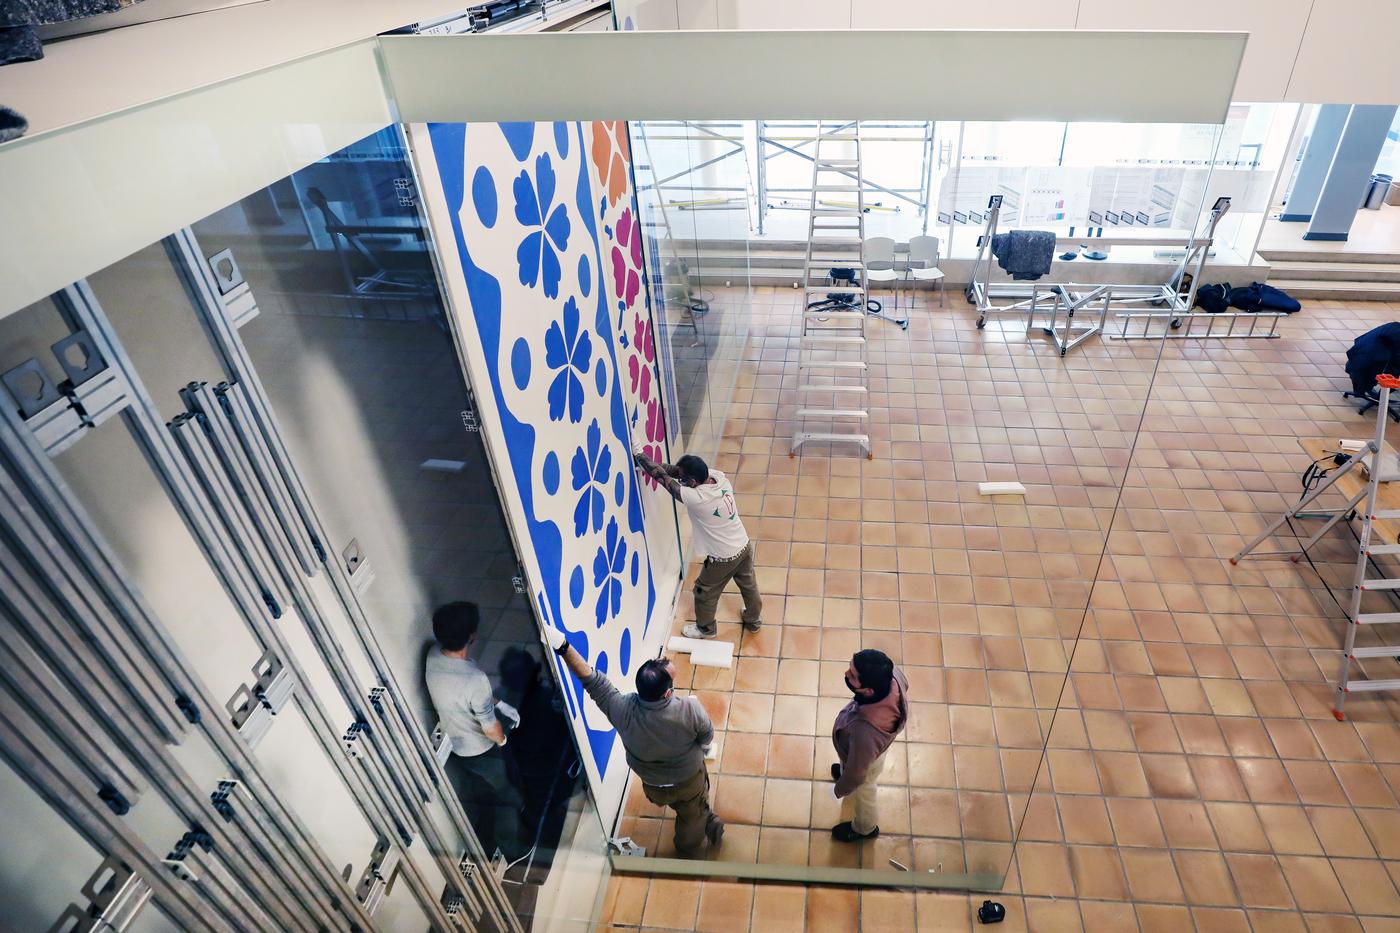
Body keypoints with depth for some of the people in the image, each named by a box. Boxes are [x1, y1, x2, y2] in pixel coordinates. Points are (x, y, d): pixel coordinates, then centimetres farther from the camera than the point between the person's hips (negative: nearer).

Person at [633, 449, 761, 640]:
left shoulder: (695, 498, -35)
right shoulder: (719, 476, -16)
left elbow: (661, 476, -26)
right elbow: (676, 470, -6)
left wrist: (638, 454, -17)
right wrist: (646, 464, -10)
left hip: (723, 559, -6)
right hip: (745, 546, 6)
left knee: (705, 593, 22)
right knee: (748, 585, 30)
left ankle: (706, 628, 46)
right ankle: (754, 620, 54)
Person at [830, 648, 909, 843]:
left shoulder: (864, 731, -52)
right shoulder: (892, 675, -37)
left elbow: (857, 772, -30)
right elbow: (905, 684, -8)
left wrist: (839, 790, -7)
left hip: (865, 762, -5)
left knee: (861, 797, 31)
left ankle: (865, 829, 63)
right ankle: (846, 771, 74)